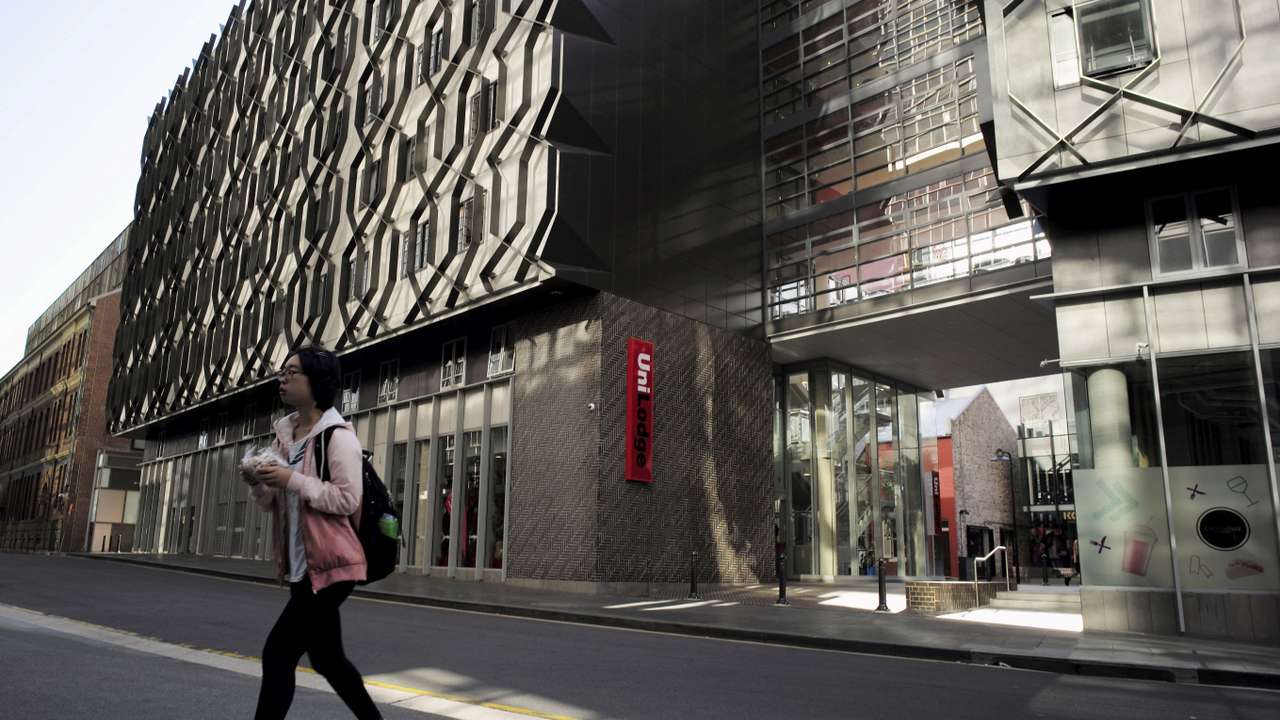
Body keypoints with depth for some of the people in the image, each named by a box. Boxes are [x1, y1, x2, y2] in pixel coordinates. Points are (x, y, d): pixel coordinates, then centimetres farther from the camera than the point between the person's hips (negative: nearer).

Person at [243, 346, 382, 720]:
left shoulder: (338, 435, -13)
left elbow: (347, 500, -19)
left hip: (330, 564, -9)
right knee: (326, 657, 17)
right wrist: (257, 481, -5)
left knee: (277, 654, -8)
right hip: (301, 566, 9)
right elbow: (270, 502, 16)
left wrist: (292, 480, -22)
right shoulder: (284, 434, 12)